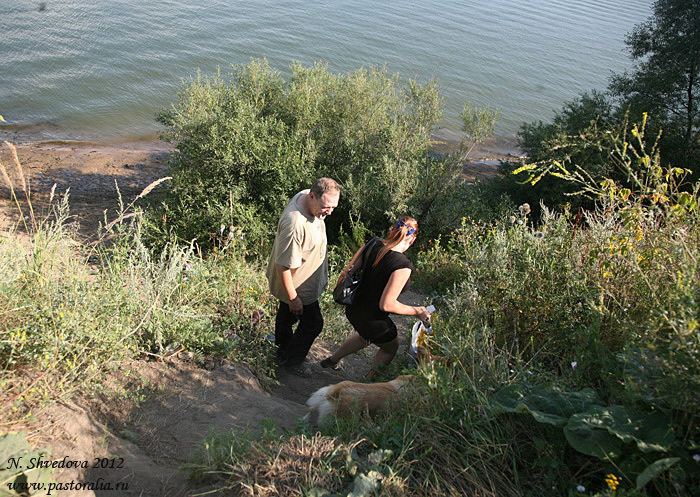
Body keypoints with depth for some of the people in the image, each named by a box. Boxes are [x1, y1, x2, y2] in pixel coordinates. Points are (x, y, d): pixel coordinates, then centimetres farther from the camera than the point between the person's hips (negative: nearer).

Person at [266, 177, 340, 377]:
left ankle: (283, 348, 56)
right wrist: (293, 298, -24)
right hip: (297, 285, -9)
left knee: (287, 313, 30)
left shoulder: (306, 195, -13)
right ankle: (292, 360, 34)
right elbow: (283, 265, -33)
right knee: (312, 323, 9)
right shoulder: (295, 224, -42)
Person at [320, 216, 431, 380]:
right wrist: (416, 311, -15)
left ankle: (332, 360, 53)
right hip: (373, 321, -7)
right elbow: (386, 304, -28)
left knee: (365, 336, 39)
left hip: (353, 309, 7)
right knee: (390, 348, 27)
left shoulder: (372, 244, -10)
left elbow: (347, 273, -2)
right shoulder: (403, 266, -29)